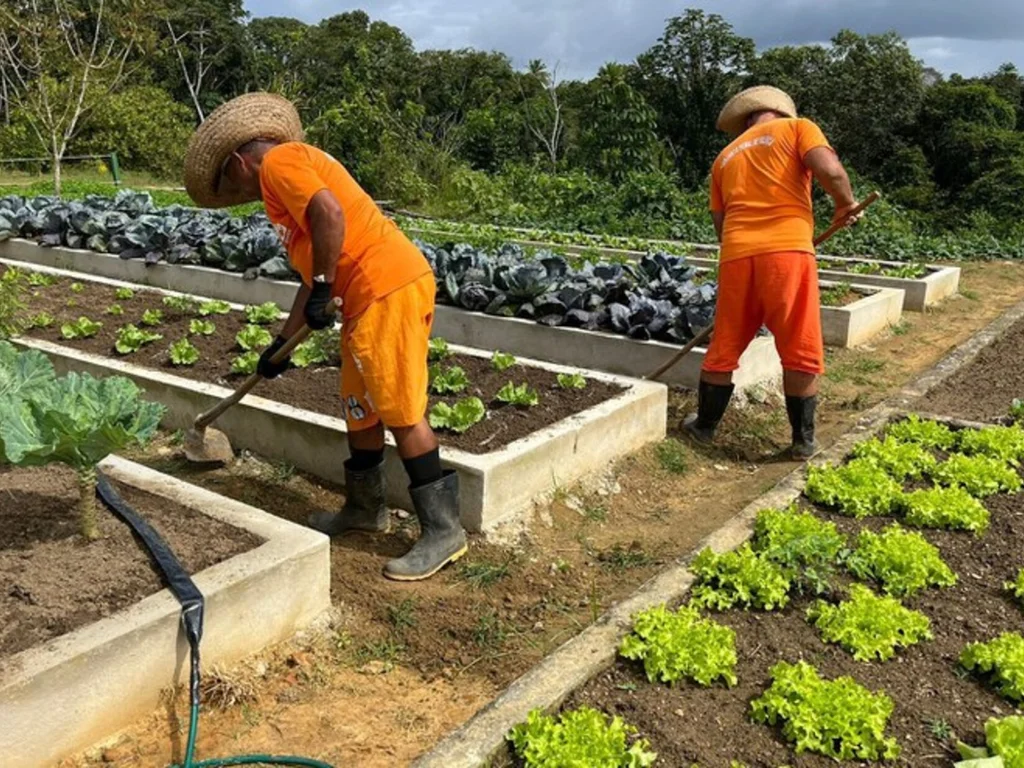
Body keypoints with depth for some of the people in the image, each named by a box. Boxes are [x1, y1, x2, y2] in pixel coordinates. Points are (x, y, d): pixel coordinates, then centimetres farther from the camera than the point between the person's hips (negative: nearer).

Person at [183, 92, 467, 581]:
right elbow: (311, 270, 29)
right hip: (369, 295, 10)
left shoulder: (278, 161, -1)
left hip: (387, 288, -10)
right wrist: (281, 344, 31)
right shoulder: (294, 171, 28)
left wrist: (323, 290, -12)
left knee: (402, 414, -6)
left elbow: (329, 215, -21)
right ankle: (365, 507, 33)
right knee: (360, 408, 18)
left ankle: (442, 530, 2)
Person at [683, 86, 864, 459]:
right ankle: (803, 440, 13)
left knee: (723, 349, 16)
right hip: (787, 249, -4)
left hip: (736, 255, 4)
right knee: (801, 353, 6)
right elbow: (829, 170, -7)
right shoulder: (798, 127, 12)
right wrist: (846, 203, 11)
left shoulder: (725, 156, 26)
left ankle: (704, 426, 28)